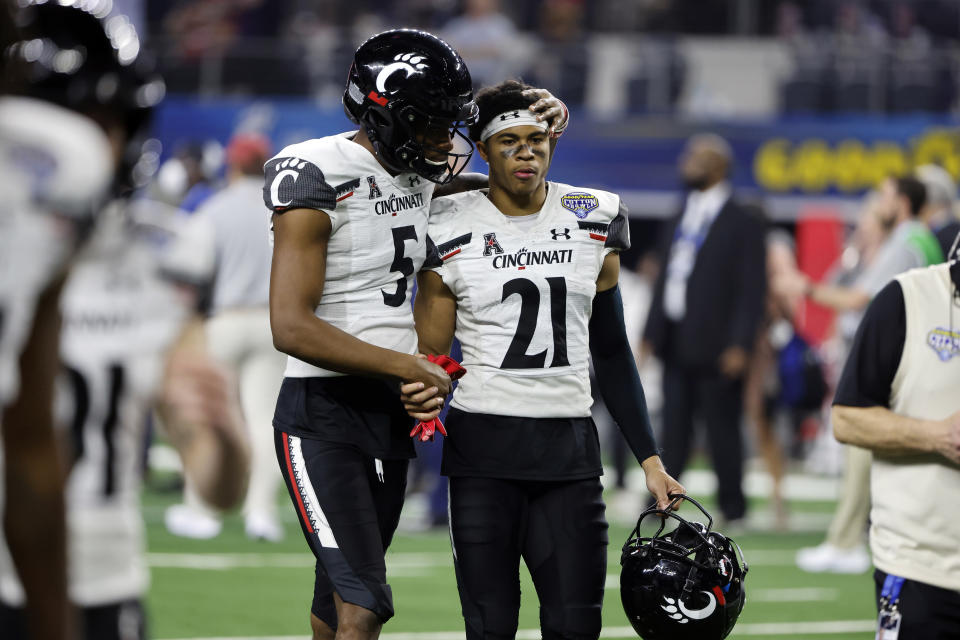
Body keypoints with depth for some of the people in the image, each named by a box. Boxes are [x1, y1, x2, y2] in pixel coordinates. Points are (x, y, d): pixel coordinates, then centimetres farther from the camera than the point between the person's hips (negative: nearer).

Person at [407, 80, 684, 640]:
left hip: (569, 446, 2)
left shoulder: (595, 221, 7)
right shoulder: (451, 233, -1)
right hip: (483, 447, -2)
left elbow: (611, 352, 14)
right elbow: (431, 354, 4)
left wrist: (650, 458, 10)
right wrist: (421, 394, -20)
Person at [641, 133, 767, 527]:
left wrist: (739, 345, -16)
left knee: (722, 431, -2)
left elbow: (752, 290, -8)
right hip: (676, 346, 6)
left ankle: (732, 509, 6)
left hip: (715, 347, -6)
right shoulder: (678, 223, 18)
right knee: (673, 432, 4)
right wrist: (651, 334, 11)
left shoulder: (743, 224, -2)